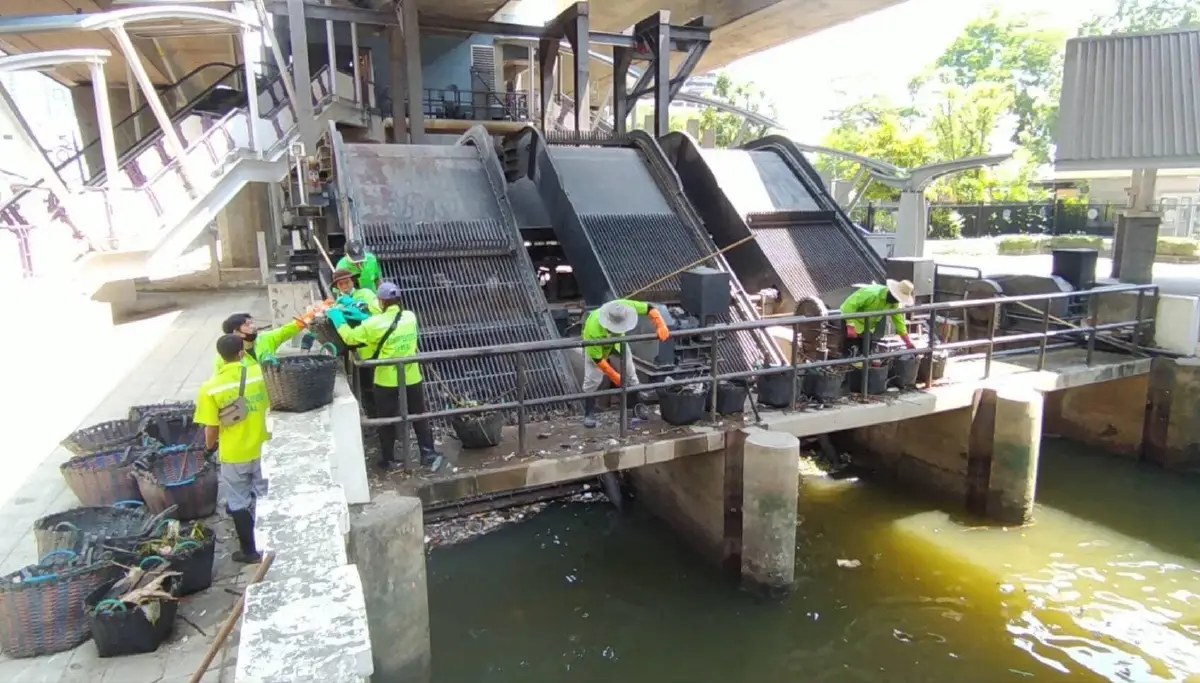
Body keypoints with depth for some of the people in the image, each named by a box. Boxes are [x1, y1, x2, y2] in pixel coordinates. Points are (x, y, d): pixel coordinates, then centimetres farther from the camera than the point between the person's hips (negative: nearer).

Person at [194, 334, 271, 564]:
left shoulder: (210, 387, -16)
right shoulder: (260, 373, -12)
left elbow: (211, 428, -11)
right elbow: (274, 406, 0)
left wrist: (210, 446, 9)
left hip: (233, 454, -2)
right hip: (262, 449, 3)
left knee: (238, 504, 14)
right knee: (266, 497, 20)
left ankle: (249, 551, 25)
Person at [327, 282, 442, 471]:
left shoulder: (376, 324, -17)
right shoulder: (410, 317, -3)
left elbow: (349, 337, -5)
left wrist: (336, 316, 9)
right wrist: (364, 317, 12)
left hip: (387, 381, -3)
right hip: (412, 378, 3)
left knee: (387, 421, 12)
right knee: (419, 417, 14)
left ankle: (388, 460, 24)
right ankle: (429, 454, 16)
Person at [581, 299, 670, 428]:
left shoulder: (625, 306, -40)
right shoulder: (593, 331, -46)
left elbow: (650, 309, -30)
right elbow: (597, 358, -34)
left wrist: (661, 327, -45)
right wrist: (614, 375, -29)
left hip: (617, 341, 4)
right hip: (595, 345, -4)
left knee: (630, 372, 7)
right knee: (593, 379, -9)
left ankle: (638, 405, 23)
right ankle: (589, 413, 9)